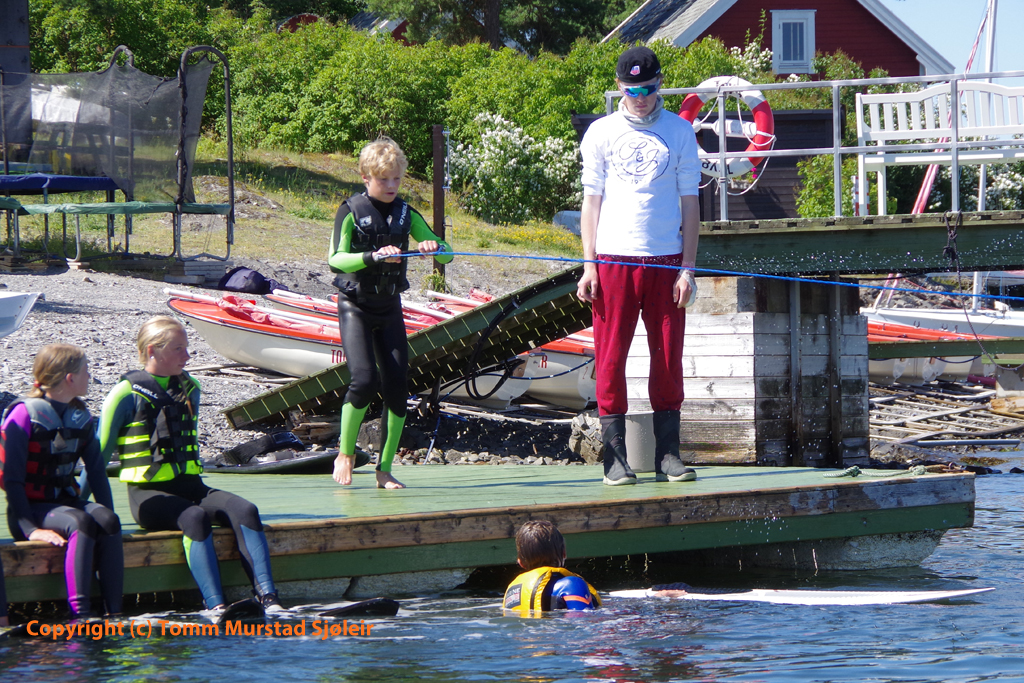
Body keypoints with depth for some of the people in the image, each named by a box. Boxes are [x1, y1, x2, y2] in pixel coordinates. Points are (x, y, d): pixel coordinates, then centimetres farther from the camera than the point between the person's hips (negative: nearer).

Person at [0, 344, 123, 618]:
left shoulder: (81, 417, 11)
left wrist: (108, 513, -4)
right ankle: (80, 615, -38)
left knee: (108, 521, -25)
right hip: (31, 508, -6)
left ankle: (114, 613, -30)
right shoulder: (24, 415, -11)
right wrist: (31, 529, -23)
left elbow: (96, 469, 12)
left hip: (66, 501, 6)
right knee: (82, 523, -34)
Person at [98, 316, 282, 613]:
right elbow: (100, 454, -1)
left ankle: (268, 598, -36)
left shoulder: (189, 389, 17)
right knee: (195, 518, -37)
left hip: (190, 487, 6)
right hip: (150, 494, -6)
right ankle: (216, 608, -47)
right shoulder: (127, 394, -3)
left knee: (245, 511, -23)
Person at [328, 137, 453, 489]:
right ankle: (344, 454, 2)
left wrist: (434, 248, -20)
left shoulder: (405, 214, 5)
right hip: (355, 306, -4)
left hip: (390, 308, 4)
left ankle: (385, 469, 4)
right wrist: (372, 257, -37)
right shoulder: (351, 212, -7)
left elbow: (446, 254, 4)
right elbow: (336, 259, -21)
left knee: (397, 384, -5)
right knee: (365, 380, -19)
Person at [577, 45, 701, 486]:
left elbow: (689, 202, 7)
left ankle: (667, 454, 7)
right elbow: (592, 199, 7)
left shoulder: (679, 132, 7)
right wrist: (589, 264, -1)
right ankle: (615, 457, 0)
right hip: (613, 259, -1)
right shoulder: (601, 133, 7)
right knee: (611, 358, -3)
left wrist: (687, 267, 0)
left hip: (665, 260, 1)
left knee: (668, 358, 1)